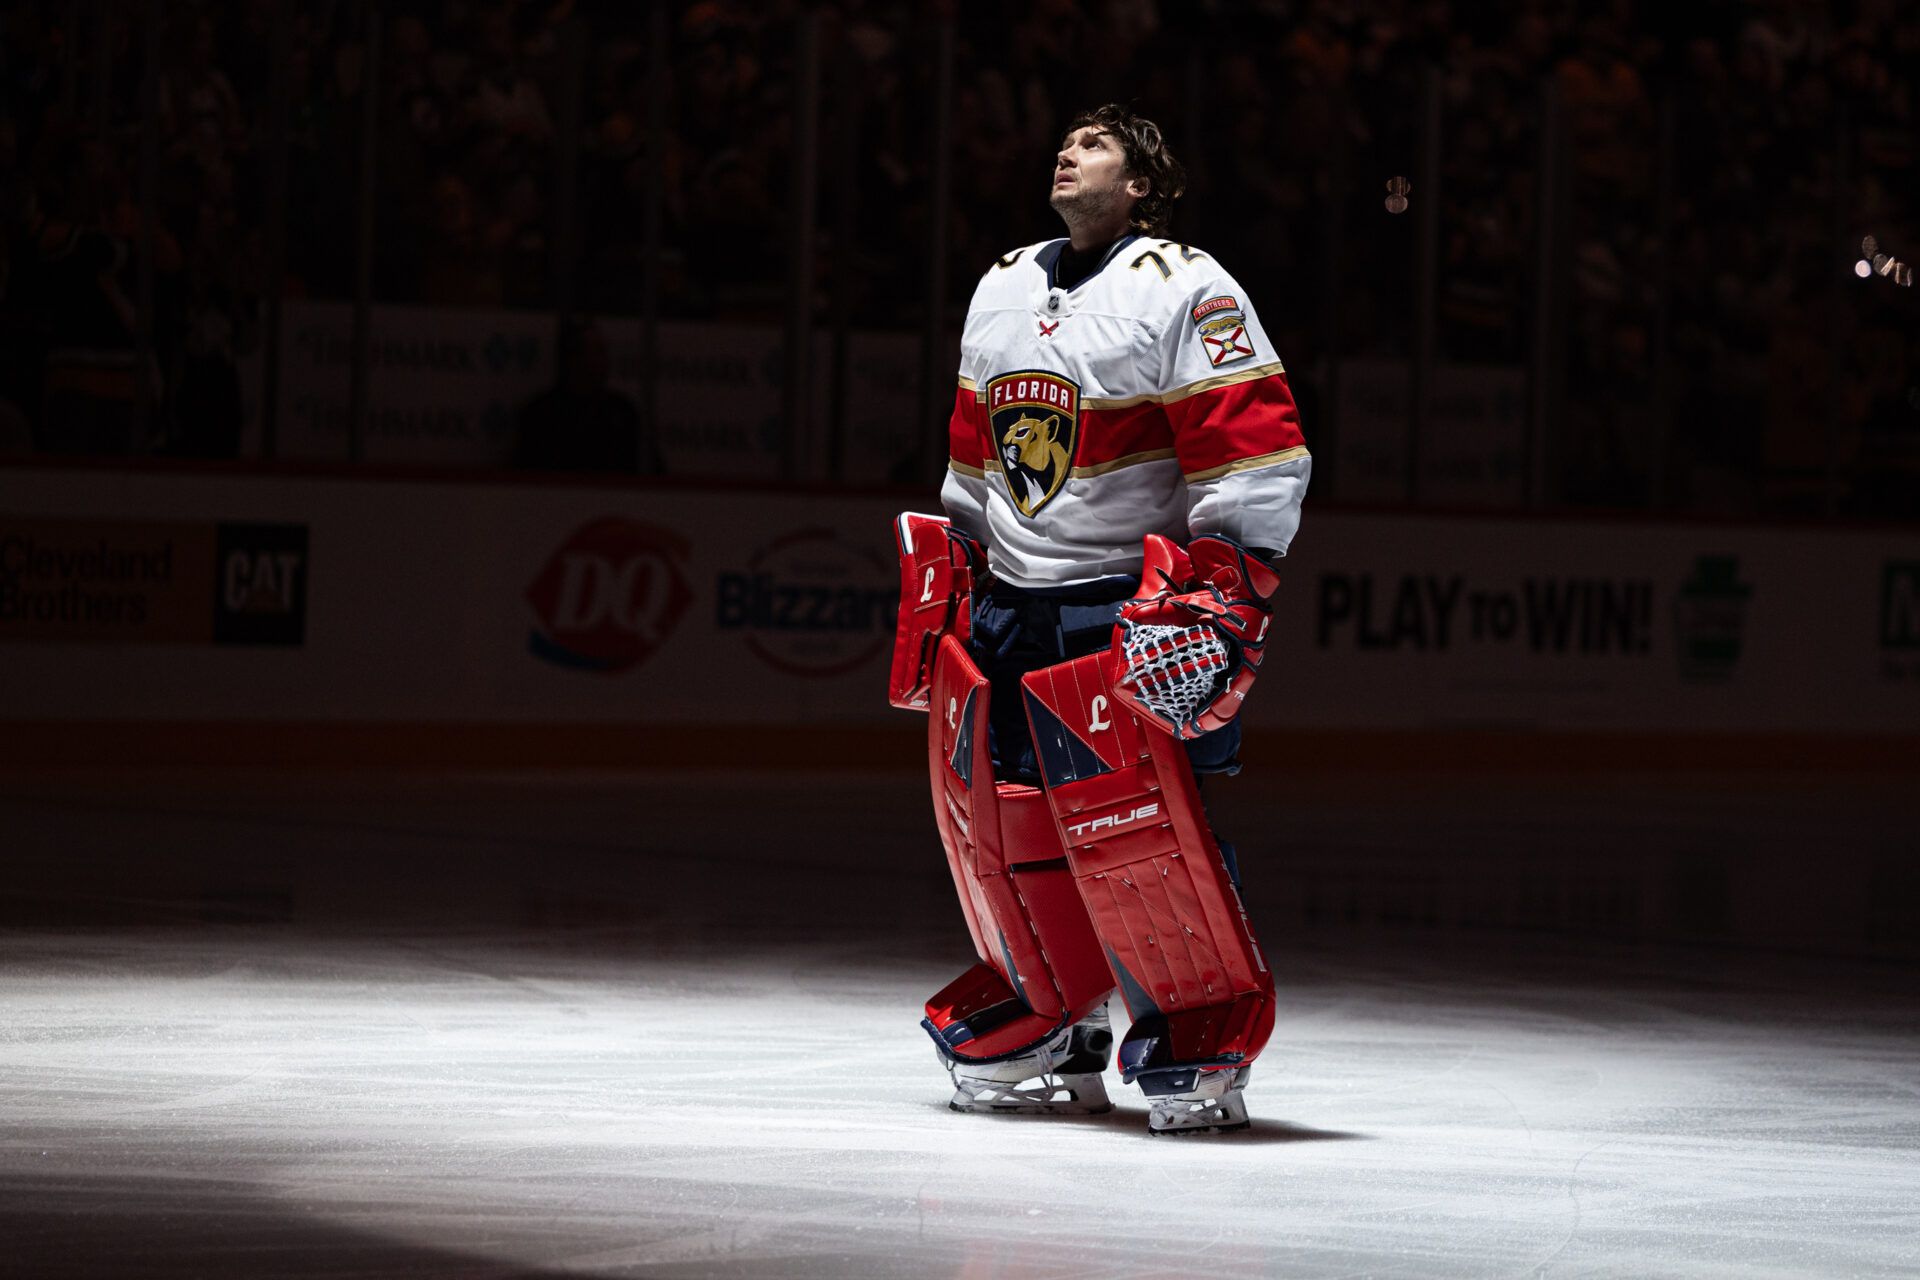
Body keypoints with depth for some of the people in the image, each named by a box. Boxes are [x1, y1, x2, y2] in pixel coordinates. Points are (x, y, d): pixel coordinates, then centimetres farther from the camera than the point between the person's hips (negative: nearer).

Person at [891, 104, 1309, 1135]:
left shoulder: (1185, 291, -7)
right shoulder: (1000, 291, 16)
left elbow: (1258, 458, -13)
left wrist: (1222, 595, -19)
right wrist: (939, 581, 22)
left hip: (1137, 611, -7)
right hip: (1008, 607, 7)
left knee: (1135, 826, -14)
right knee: (1003, 817, 5)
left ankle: (1199, 1036, 0)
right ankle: (1054, 1030, 19)